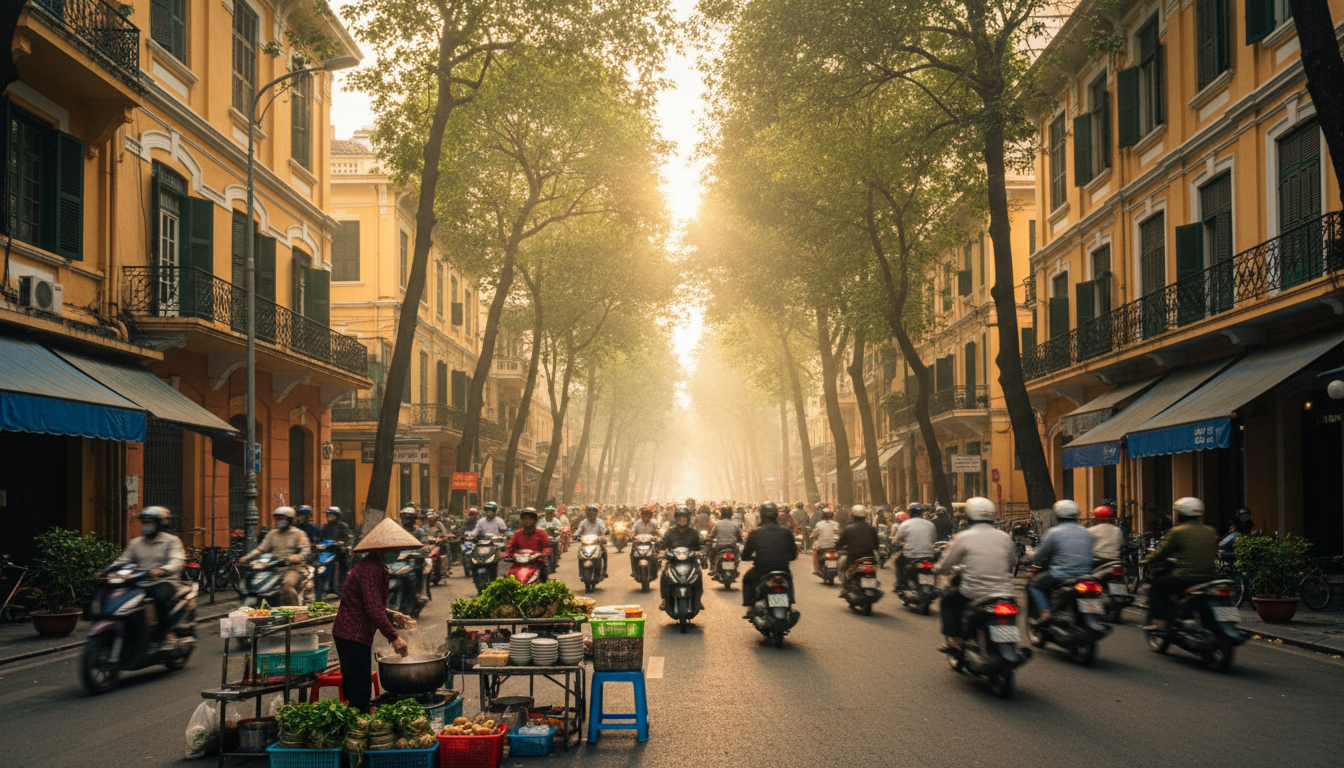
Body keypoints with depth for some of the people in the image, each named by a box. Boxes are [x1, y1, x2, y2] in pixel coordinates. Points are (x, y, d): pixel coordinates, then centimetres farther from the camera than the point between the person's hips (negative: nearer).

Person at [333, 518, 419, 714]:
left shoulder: (376, 566, 17)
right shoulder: (370, 568, -18)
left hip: (359, 635, 11)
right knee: (357, 692, -9)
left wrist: (391, 616, 11)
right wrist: (393, 637, -25)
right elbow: (373, 608, -25)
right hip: (352, 636, -11)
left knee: (362, 692, 14)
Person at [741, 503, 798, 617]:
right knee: (789, 575, 37)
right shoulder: (786, 532, -1)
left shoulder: (754, 533, -5)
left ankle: (749, 609, 25)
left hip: (760, 571, -1)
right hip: (782, 571, 1)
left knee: (746, 578, 31)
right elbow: (793, 555, 6)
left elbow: (745, 556, 0)